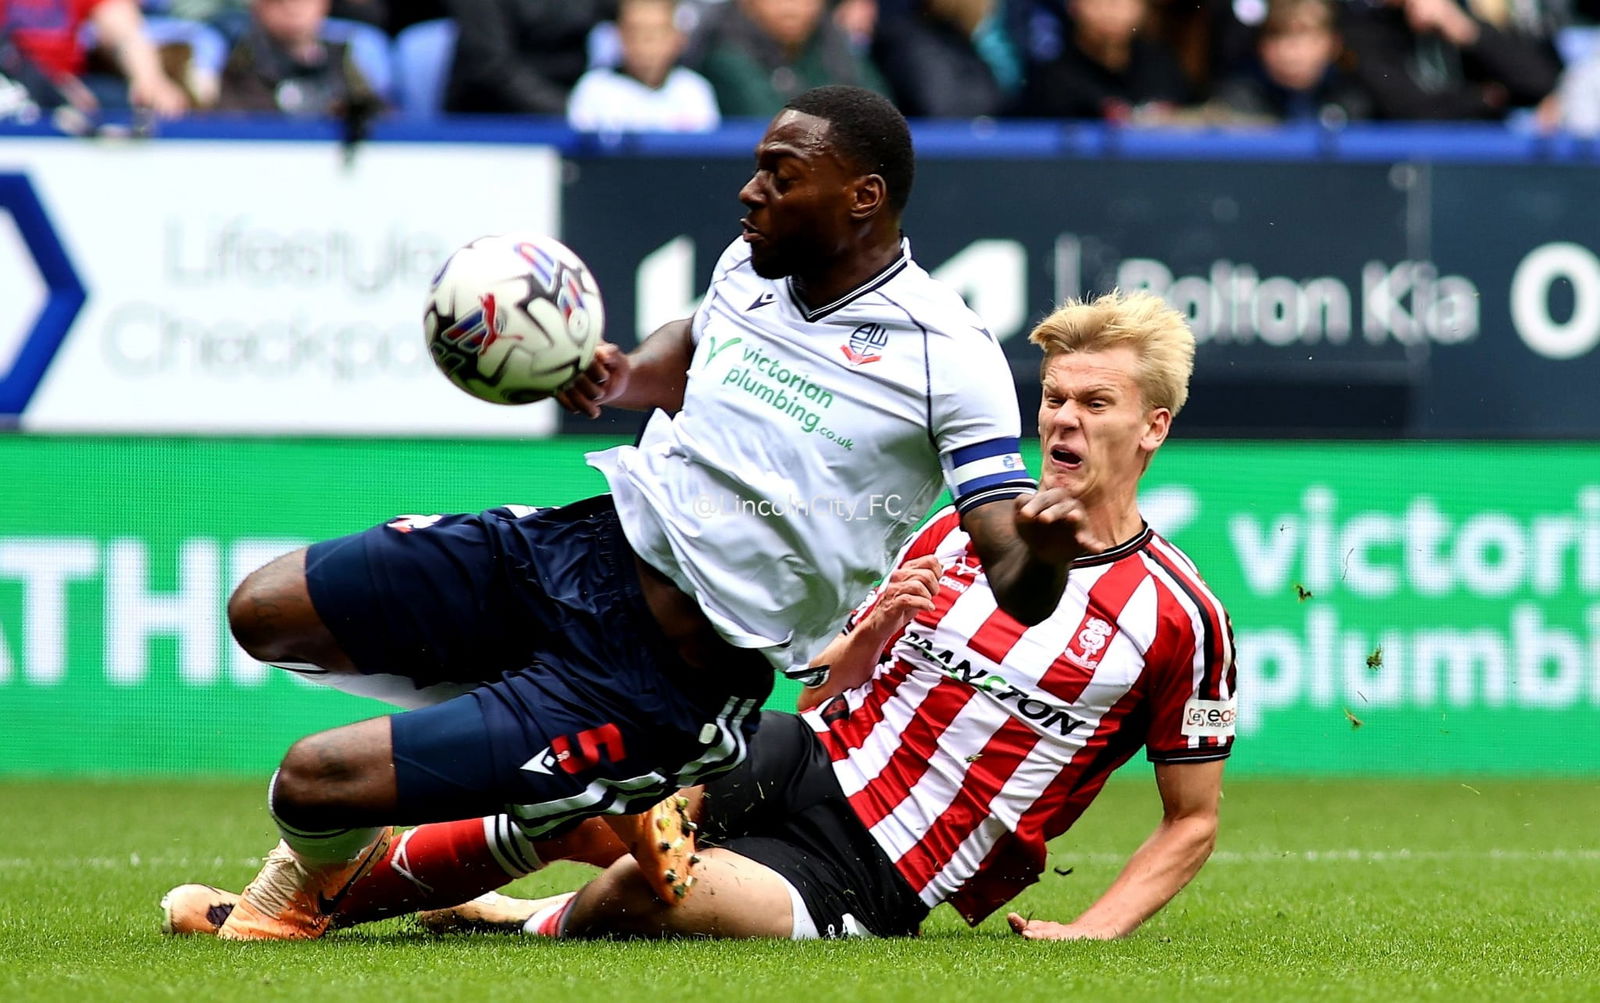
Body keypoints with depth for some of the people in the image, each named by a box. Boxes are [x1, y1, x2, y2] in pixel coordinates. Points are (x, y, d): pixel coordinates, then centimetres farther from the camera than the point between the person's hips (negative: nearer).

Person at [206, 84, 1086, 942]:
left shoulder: (946, 354, -16)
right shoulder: (751, 267, 4)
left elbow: (1014, 591, -19)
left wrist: (1044, 551, -43)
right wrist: (620, 379, 6)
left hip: (667, 678, -7)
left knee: (310, 784, -12)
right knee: (263, 612, 2)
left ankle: (343, 881, 27)